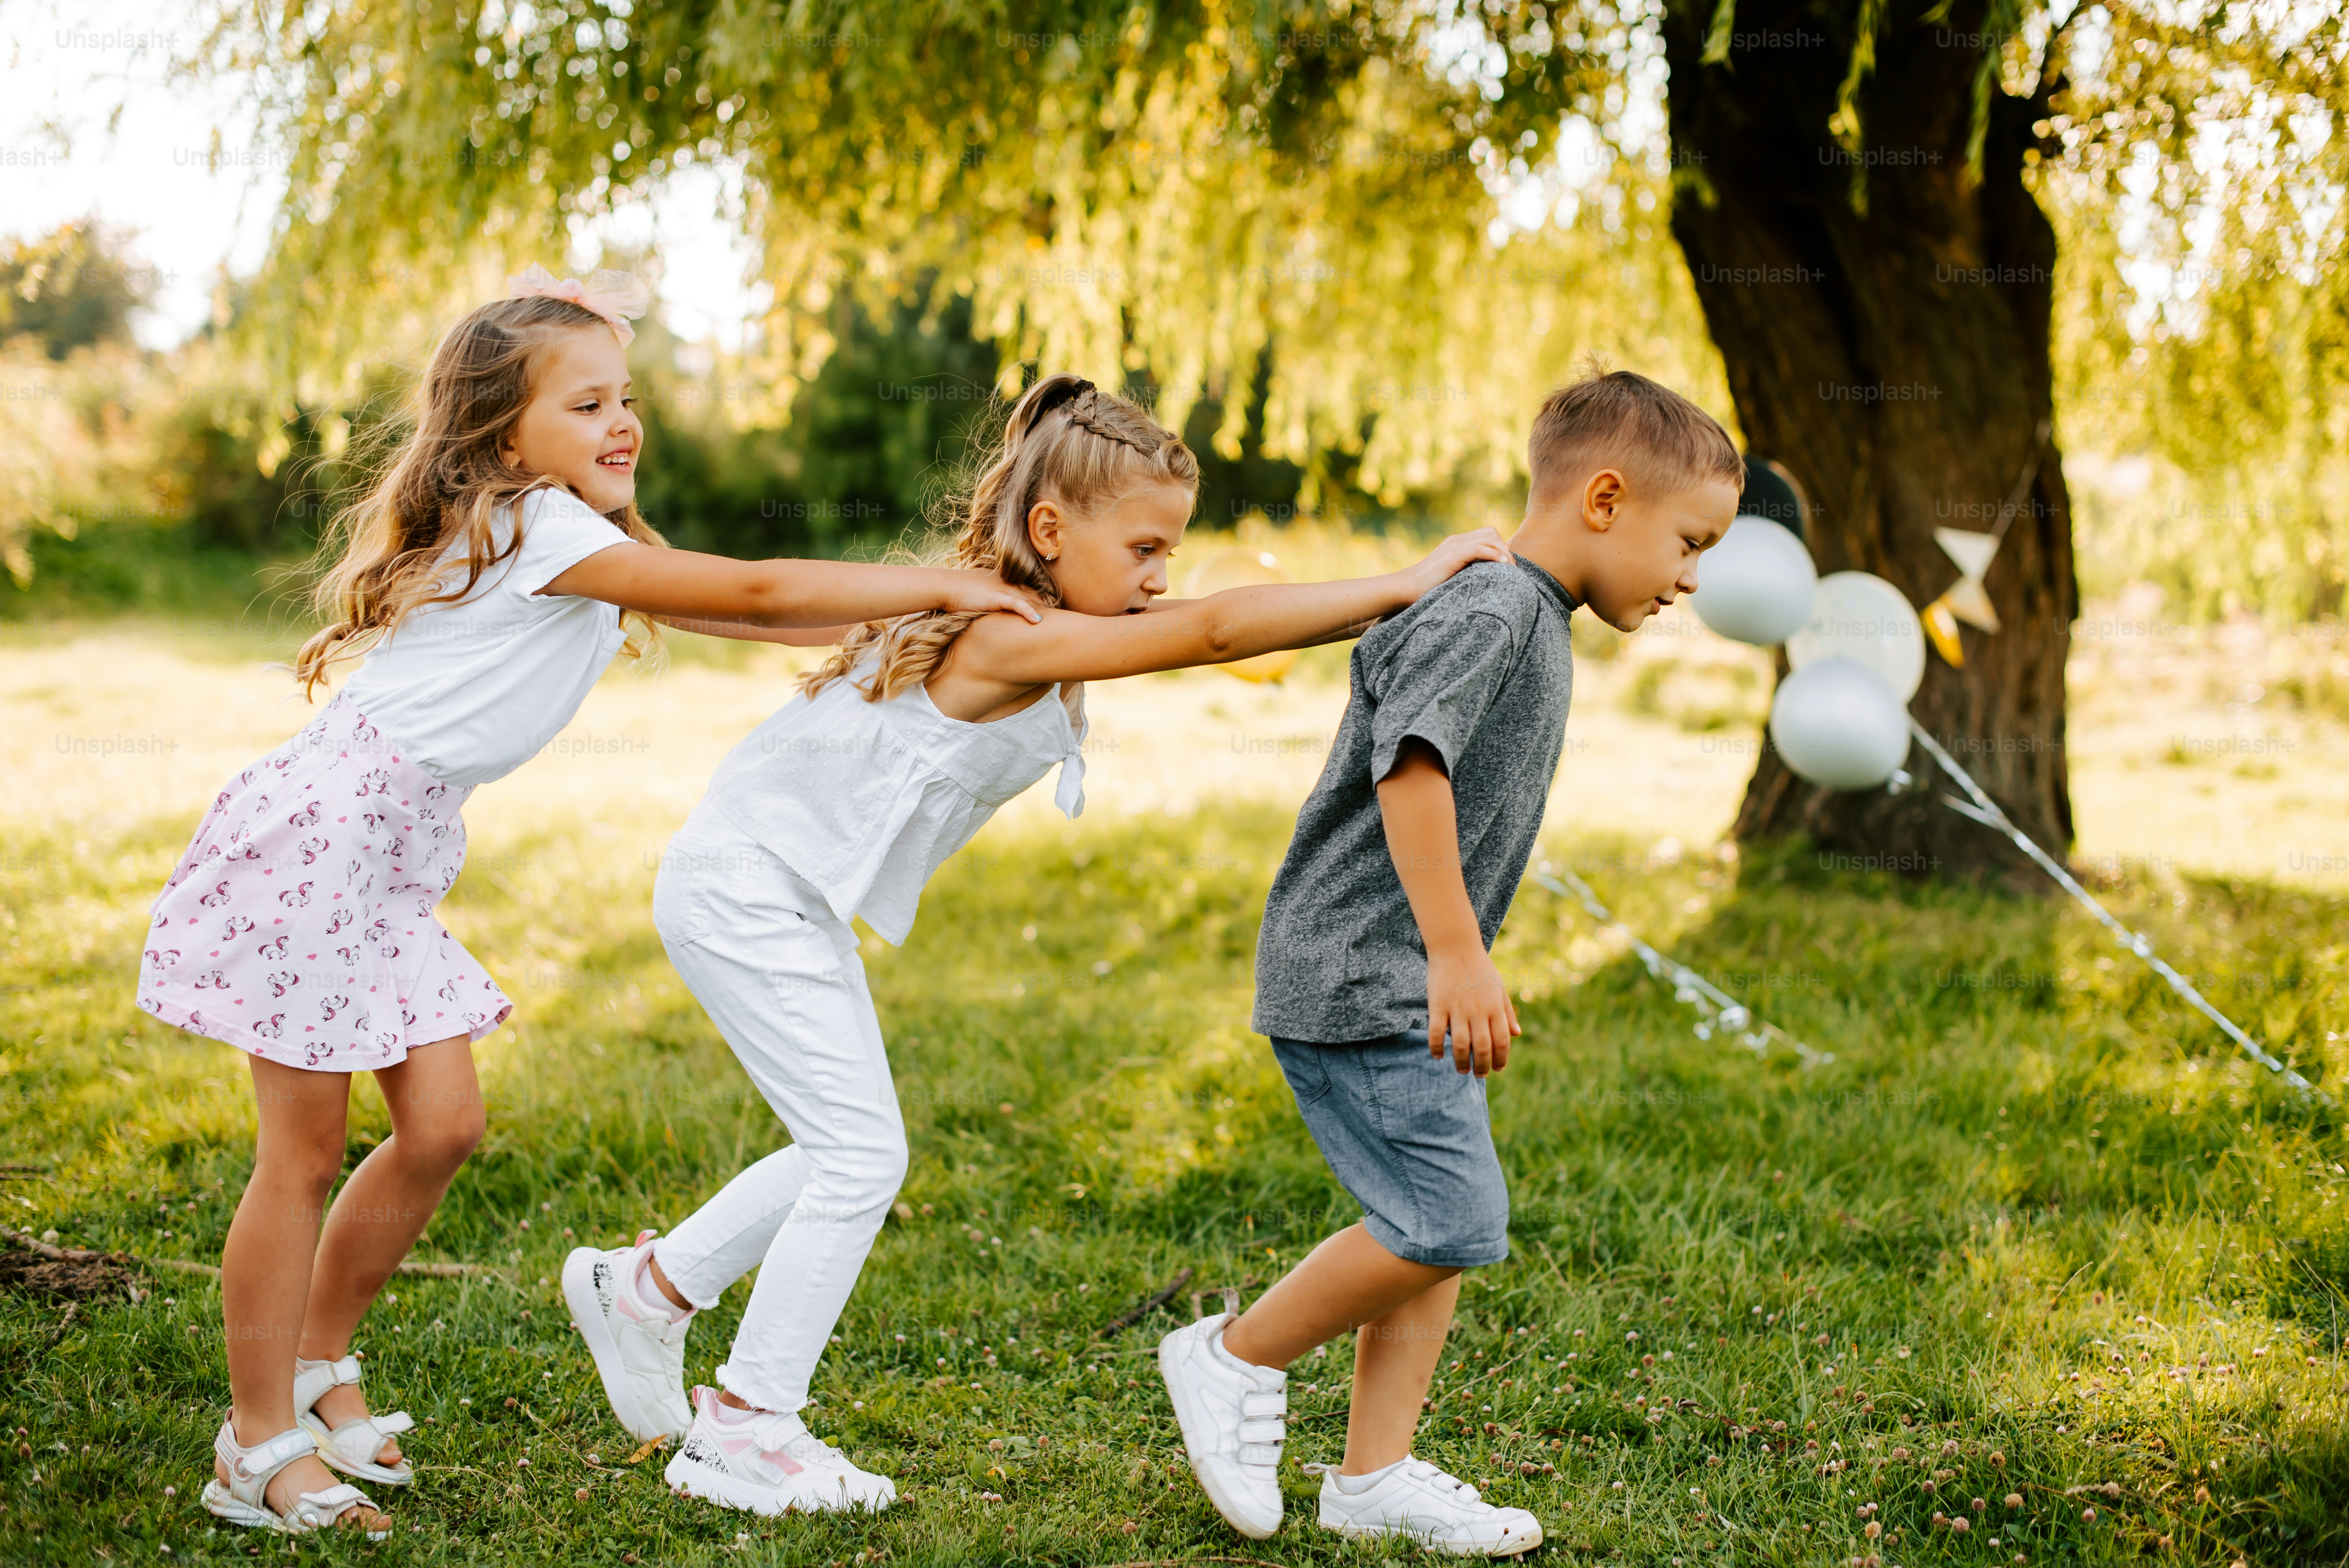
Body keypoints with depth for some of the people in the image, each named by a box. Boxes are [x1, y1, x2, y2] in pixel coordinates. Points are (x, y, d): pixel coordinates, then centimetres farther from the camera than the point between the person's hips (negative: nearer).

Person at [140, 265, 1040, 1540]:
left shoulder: (581, 551, 13)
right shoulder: (537, 531, -17)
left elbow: (736, 616, 13)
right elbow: (758, 594, -18)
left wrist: (913, 621, 5)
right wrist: (941, 588, -12)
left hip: (392, 853, 9)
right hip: (318, 828, -9)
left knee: (441, 1126, 7)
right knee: (306, 1150, -2)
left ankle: (318, 1370, 26)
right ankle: (259, 1448, 10)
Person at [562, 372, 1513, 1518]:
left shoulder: (1032, 632, 4)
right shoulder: (1012, 639, -26)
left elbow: (1203, 633, 0)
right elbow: (1215, 630, -35)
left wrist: (1383, 604, -13)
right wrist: (1406, 585, -33)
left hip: (783, 898, 10)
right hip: (742, 893, -10)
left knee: (848, 1149, 15)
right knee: (862, 1152, -9)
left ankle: (645, 1288, 31)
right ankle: (744, 1430, 2)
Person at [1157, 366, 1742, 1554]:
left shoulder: (1532, 627, 18)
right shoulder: (1488, 612, -16)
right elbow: (1411, 768, -29)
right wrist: (1458, 955, -31)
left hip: (1408, 983, 11)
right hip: (1359, 981, -11)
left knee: (1441, 1228, 10)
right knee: (1447, 1223, -13)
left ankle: (1375, 1477, 16)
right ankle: (1236, 1357, 4)